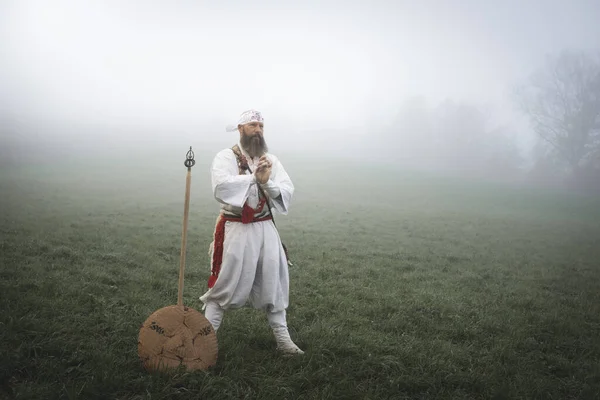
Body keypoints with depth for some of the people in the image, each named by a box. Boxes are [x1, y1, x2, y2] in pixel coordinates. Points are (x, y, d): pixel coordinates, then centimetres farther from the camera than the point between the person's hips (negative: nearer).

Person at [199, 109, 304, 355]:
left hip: (265, 228, 5)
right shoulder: (225, 157, -4)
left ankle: (282, 337, 23)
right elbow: (221, 187, -23)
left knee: (274, 283, 11)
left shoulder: (271, 160, 9)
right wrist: (254, 177, -18)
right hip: (235, 229, -4)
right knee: (225, 284, -1)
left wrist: (267, 182, -19)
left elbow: (287, 193, -1)